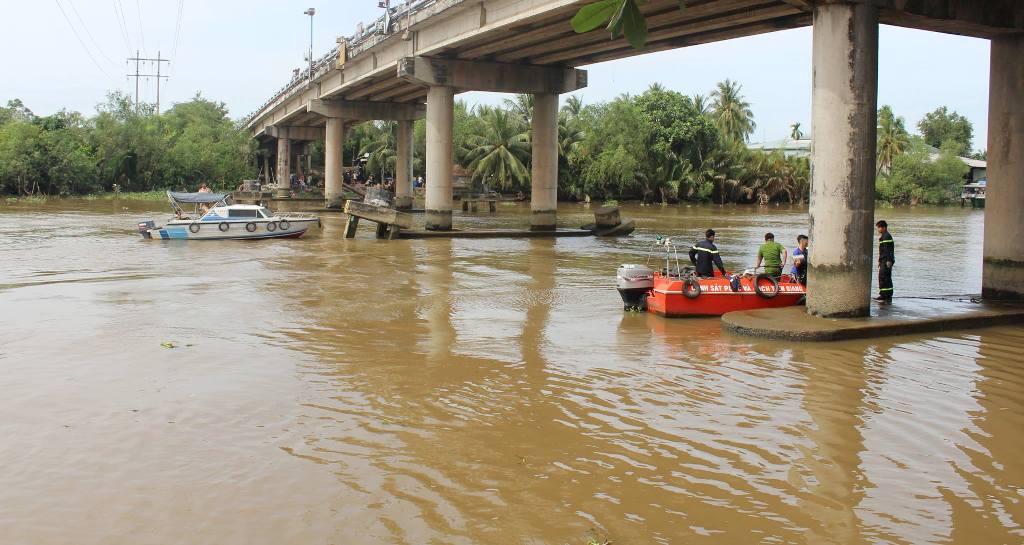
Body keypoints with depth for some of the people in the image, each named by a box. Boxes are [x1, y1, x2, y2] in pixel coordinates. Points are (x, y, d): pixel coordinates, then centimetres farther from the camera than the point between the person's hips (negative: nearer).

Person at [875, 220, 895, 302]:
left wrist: (889, 260, -24)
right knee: (881, 277, 14)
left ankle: (888, 296, -11)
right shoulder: (882, 236, 20)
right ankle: (883, 295, 20)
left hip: (886, 261, -11)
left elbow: (889, 249, -20)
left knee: (886, 277, -11)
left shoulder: (887, 236, -13)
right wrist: (880, 261, 26)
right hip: (883, 261, 11)